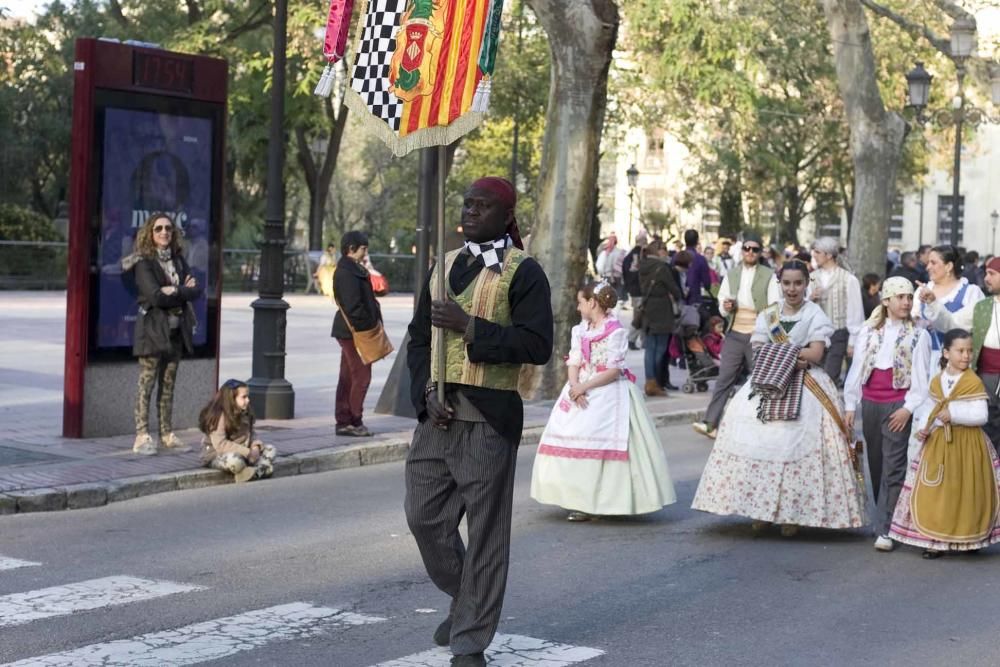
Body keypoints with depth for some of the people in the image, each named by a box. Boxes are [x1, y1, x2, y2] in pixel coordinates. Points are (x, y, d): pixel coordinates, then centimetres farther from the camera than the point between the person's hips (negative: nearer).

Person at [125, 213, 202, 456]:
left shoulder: (178, 259, 12)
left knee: (168, 385, 8)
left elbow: (196, 290, 1)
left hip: (176, 330, 6)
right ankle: (142, 436, -3)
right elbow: (156, 296, -18)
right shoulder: (144, 262, -6)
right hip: (153, 329, -6)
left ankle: (167, 434, 12)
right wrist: (184, 291, -9)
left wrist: (175, 291, -14)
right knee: (146, 385, -4)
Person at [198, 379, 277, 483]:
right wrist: (247, 452, -29)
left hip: (241, 453, 9)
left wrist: (255, 447, -11)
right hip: (216, 457, -9)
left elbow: (251, 434, 14)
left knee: (270, 450, -1)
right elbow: (220, 445, -27)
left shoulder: (244, 415, 9)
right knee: (234, 460, -41)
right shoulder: (219, 416, -18)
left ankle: (257, 472, -26)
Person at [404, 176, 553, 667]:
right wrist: (426, 394, -2)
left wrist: (471, 326, -19)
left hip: (488, 418, -6)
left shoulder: (523, 272, -4)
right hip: (437, 412, 6)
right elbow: (419, 339, 14)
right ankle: (464, 598, 35)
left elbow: (538, 345, -14)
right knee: (424, 517, 10)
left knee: (485, 533, 1)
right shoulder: (444, 266, 14)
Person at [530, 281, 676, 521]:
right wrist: (575, 387, -12)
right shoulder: (580, 330, 12)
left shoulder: (615, 332, -9)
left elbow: (614, 371, -14)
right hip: (581, 392, 7)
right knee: (572, 436, 2)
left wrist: (585, 386, -19)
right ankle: (580, 499, 9)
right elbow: (574, 363, 6)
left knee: (595, 444, -11)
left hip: (608, 393, -7)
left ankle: (590, 502, -7)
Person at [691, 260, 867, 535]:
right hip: (767, 383, 4)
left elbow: (815, 354, -8)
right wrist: (793, 356, -10)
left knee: (796, 445, -11)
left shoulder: (815, 315, 2)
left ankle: (792, 512, -4)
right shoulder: (768, 315, 13)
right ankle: (760, 509, 2)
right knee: (758, 441, -5)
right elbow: (758, 353, 4)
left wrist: (776, 350, -5)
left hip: (804, 387, -3)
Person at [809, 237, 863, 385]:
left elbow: (855, 312, -4)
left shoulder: (848, 279, -7)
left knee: (829, 377, -10)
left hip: (838, 334, -5)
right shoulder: (813, 277, 7)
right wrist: (811, 299, -9)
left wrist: (852, 342, -4)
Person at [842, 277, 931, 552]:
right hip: (870, 403, 4)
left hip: (898, 405, -4)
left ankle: (884, 530, -12)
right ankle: (884, 517, 24)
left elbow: (921, 378, -3)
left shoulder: (918, 335, 0)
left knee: (893, 467, -9)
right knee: (875, 464, 11)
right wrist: (850, 406, 7)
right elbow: (856, 369, 10)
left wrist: (909, 408, -13)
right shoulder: (869, 331, 9)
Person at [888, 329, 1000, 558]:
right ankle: (936, 539, 9)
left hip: (967, 445, -4)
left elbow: (981, 415, -14)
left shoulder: (974, 383, -9)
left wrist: (953, 413, -20)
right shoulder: (937, 381, 5)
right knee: (935, 492, 2)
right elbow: (928, 408, 8)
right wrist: (923, 428, -10)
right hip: (939, 443, 4)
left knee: (964, 493, 3)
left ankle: (968, 538, 18)